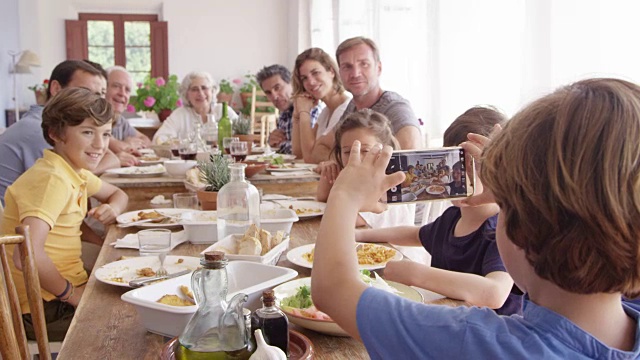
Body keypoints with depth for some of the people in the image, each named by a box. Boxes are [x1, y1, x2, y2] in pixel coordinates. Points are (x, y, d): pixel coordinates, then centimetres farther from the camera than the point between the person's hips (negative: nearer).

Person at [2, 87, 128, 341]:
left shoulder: (76, 173, 5)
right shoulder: (52, 179, -23)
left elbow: (117, 194, 23)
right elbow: (27, 255, -34)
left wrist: (113, 208, -1)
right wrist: (71, 293, -20)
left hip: (68, 289, 9)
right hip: (44, 309, -9)